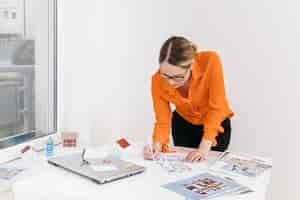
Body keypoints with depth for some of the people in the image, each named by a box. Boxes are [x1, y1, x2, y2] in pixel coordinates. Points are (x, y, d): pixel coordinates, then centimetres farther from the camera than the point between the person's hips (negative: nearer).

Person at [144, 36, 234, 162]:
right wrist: (157, 145, -39)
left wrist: (204, 147, -35)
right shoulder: (158, 81, -27)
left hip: (216, 124, -1)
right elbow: (162, 122, -20)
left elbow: (216, 108, -30)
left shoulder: (210, 61, -34)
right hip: (183, 124, 2)